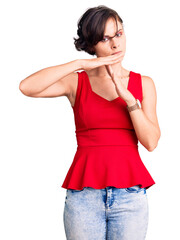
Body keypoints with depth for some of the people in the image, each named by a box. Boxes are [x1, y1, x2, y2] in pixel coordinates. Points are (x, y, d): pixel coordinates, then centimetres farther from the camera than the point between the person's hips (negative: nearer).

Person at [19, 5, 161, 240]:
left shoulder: (143, 84, 8)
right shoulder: (76, 82, 4)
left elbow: (151, 142, -2)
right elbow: (26, 87, -13)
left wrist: (127, 96, -12)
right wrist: (80, 64, -12)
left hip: (129, 192, 1)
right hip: (84, 194, -1)